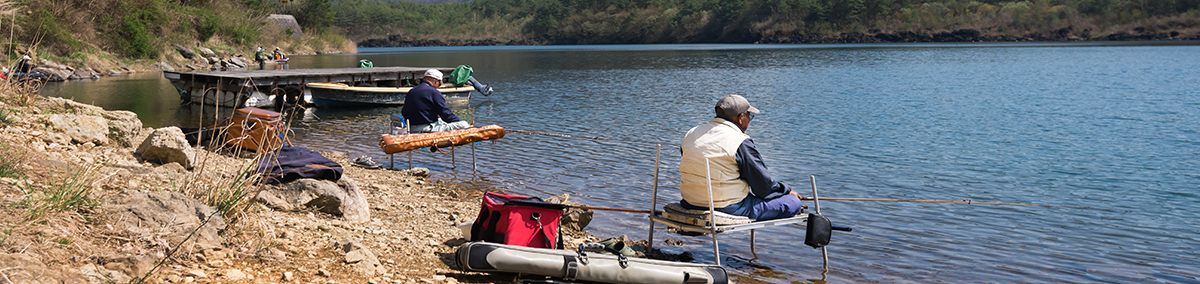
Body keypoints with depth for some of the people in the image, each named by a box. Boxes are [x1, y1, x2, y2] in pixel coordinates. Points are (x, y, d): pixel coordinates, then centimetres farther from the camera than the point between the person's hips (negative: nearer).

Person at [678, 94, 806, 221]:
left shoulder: (691, 133, 7)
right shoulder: (741, 143, -14)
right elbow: (763, 184, -9)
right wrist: (788, 192, 11)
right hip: (727, 209, -8)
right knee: (793, 203, 0)